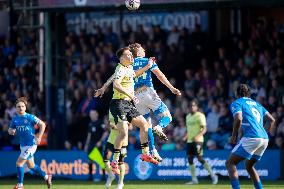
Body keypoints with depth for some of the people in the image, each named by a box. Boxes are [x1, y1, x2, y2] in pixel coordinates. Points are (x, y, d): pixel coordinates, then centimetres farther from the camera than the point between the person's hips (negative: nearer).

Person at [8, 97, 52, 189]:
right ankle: (46, 176, 37)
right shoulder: (15, 119, 3)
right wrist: (11, 131, -13)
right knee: (31, 165, 18)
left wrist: (39, 137, -15)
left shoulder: (30, 117, -13)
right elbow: (10, 130, 11)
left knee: (19, 163, -10)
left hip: (31, 144, -7)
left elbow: (42, 124, -10)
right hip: (23, 145, 7)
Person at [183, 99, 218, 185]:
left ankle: (213, 176, -3)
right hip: (189, 141, 8)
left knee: (200, 159, -12)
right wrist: (186, 136, 8)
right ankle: (194, 179, 10)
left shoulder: (200, 116, -7)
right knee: (190, 159, 3)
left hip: (198, 141, -8)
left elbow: (204, 129, -13)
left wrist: (197, 136, -27)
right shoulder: (188, 116, 16)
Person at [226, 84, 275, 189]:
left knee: (230, 163, 0)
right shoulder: (256, 103, 26)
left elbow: (238, 119, -13)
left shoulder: (236, 103, 6)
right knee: (249, 166, 25)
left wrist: (234, 136, -1)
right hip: (264, 139, 7)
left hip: (251, 137, -7)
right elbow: (271, 120, 20)